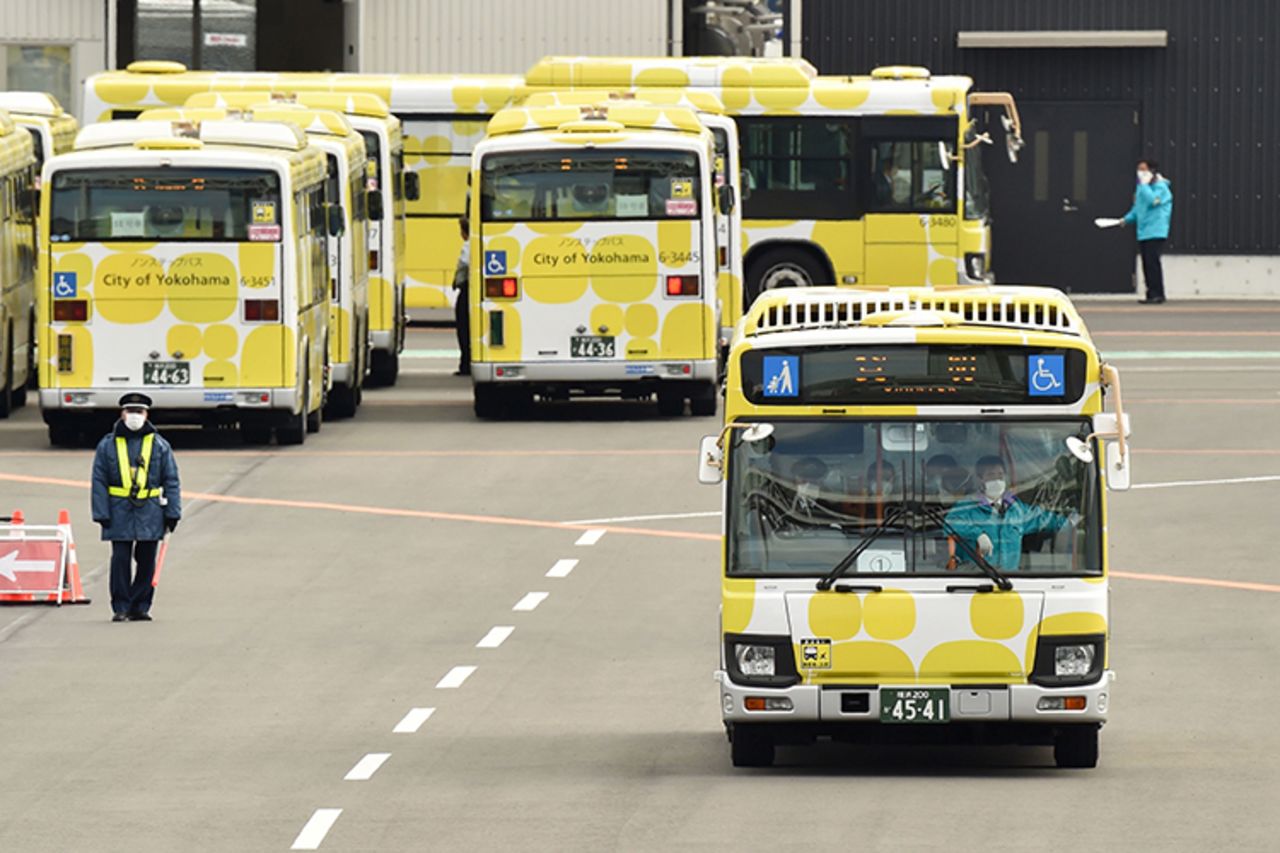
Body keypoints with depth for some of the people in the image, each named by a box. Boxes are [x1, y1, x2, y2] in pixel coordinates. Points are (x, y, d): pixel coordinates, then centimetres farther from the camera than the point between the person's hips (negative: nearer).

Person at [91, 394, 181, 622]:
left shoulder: (159, 445, 6)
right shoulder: (108, 445, 4)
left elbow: (171, 481, 8)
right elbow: (99, 481, 3)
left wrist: (172, 513, 1)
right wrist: (101, 514, -4)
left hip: (150, 514, 1)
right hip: (119, 513, -1)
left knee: (147, 561, 4)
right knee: (121, 560, -5)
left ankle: (140, 607, 13)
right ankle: (120, 608, 1)